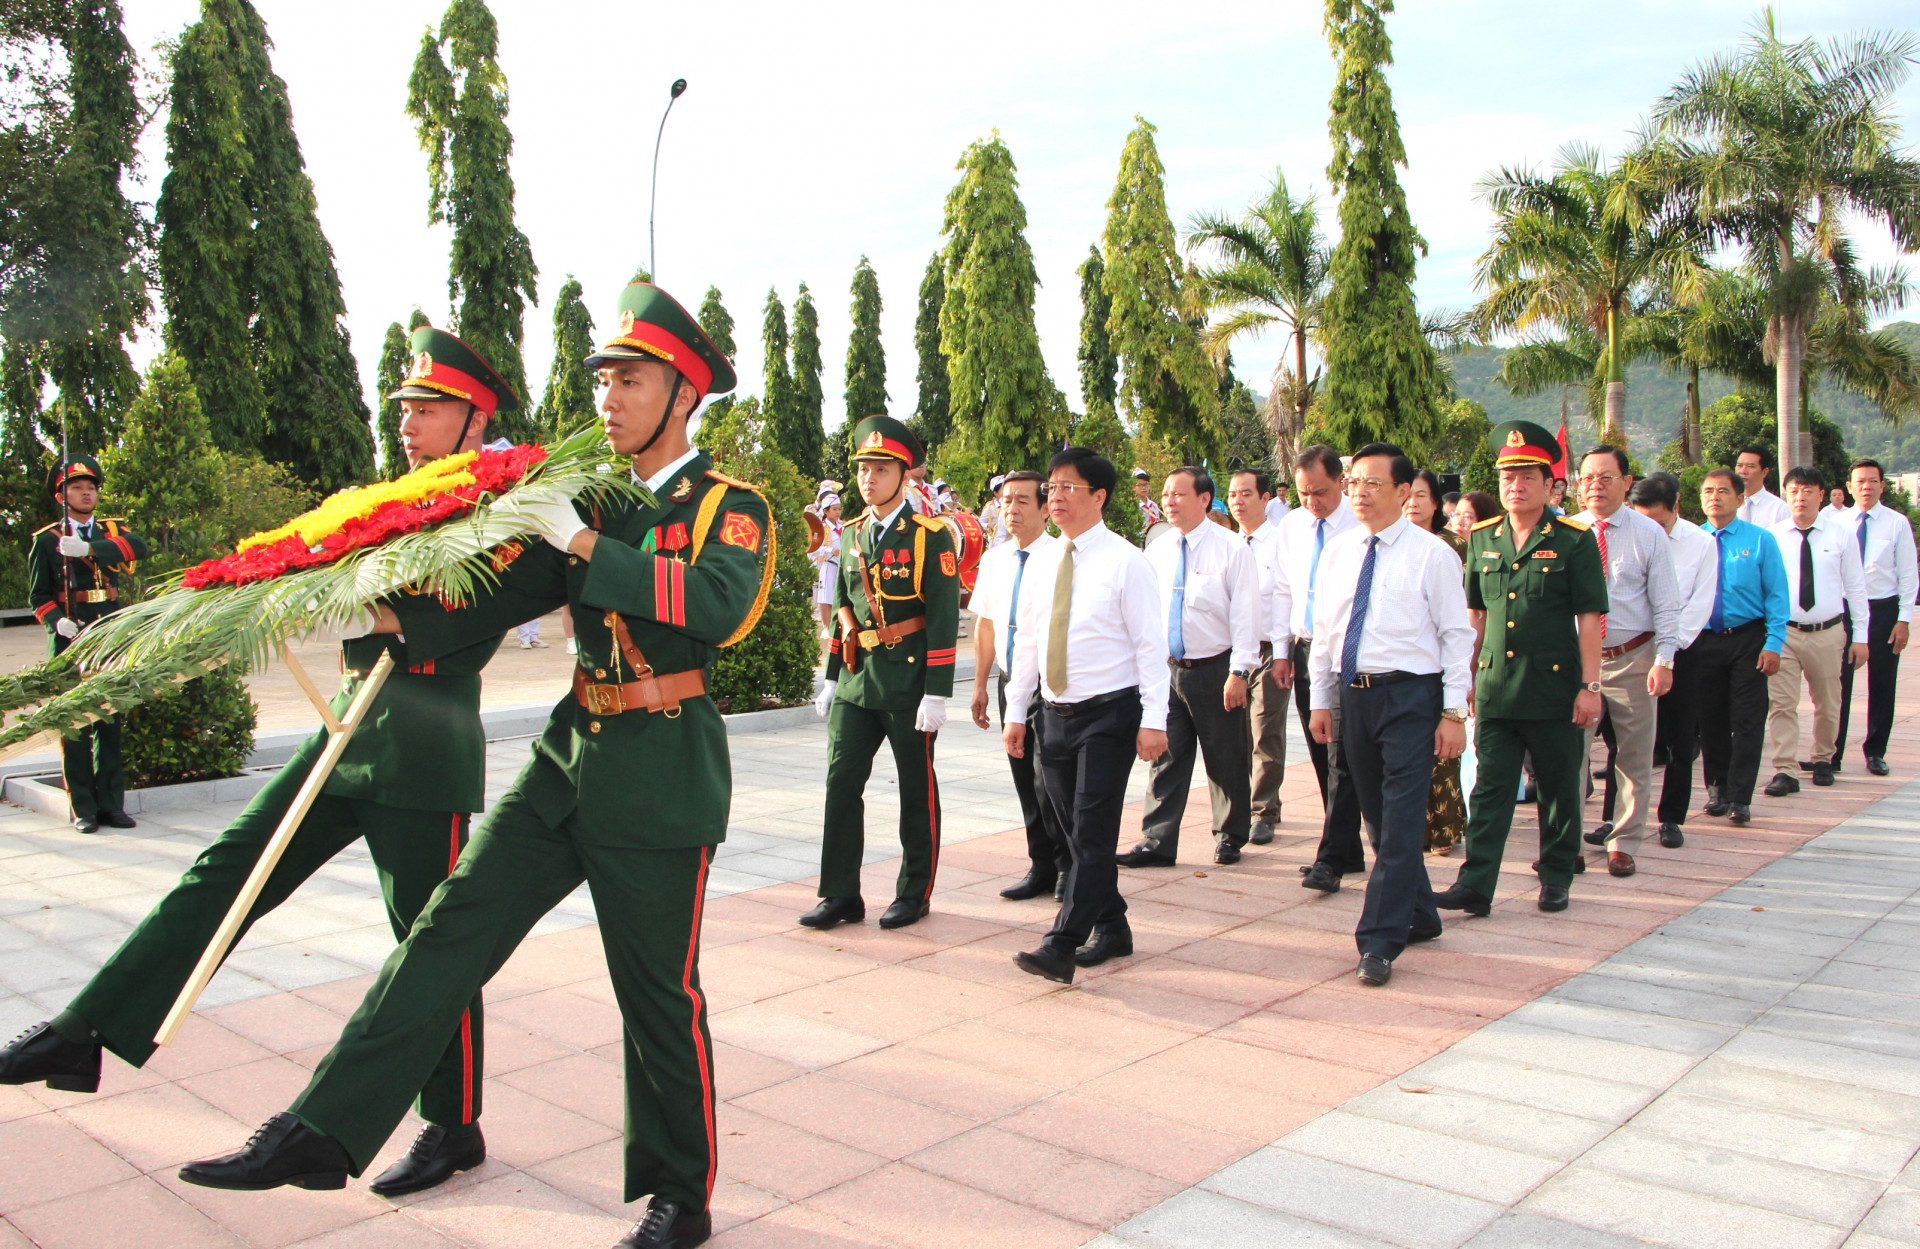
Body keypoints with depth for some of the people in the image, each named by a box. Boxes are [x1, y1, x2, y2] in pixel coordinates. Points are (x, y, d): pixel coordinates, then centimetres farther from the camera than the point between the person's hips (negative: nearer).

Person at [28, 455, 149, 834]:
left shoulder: (113, 529, 12)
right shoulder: (46, 540, 6)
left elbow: (139, 547, -12)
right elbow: (38, 596, 7)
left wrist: (89, 548, -25)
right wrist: (57, 621, -13)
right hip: (70, 644, -2)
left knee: (110, 724, 5)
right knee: (75, 727, -2)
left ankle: (111, 803, 11)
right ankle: (83, 810, 3)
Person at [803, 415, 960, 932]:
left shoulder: (932, 536, -8)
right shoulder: (852, 534, 11)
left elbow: (944, 618, -12)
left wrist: (936, 693, -15)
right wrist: (831, 678, 15)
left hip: (908, 683, -5)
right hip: (855, 682, 6)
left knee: (916, 789, 7)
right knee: (841, 783, 3)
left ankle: (914, 893, 20)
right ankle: (841, 894, 12)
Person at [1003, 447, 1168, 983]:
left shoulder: (1125, 561, -7)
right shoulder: (1041, 563, 10)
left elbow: (1150, 644, -10)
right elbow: (1027, 641, 15)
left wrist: (1154, 719, -16)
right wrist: (1016, 712, 13)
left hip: (1109, 714, -6)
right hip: (1055, 713, 7)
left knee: (1093, 833, -9)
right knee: (1077, 832, 11)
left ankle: (1062, 946, -9)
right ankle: (1111, 929, 25)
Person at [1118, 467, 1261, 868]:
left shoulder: (1231, 549, -7)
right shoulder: (1157, 552, 8)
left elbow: (1245, 613, -10)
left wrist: (1239, 672, -15)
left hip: (1215, 670, -4)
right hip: (1168, 669, 4)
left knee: (1226, 760, 8)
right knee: (1165, 759, 3)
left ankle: (1229, 838, 24)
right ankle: (1157, 843, 8)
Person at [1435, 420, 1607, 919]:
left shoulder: (1574, 540, -3)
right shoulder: (1482, 539, 9)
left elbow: (1588, 617, -5)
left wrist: (1590, 685, -9)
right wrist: (1468, 677, 13)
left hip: (1555, 688, -3)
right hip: (1495, 687, 3)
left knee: (1559, 790, 10)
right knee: (1490, 789, 1)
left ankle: (1555, 878, 24)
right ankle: (1475, 885, 1)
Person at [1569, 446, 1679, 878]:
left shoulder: (1649, 534, 0)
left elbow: (1666, 604, 0)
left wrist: (1664, 660, -9)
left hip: (1633, 659, 0)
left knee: (1634, 758, 7)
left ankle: (1623, 845, 19)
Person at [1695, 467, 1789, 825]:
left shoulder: (1760, 540, -1)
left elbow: (1776, 595, -3)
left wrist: (1774, 643, -12)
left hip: (1748, 641, -2)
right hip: (1703, 641, 2)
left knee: (1747, 721, -3)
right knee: (1711, 720, 10)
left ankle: (1739, 798, 2)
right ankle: (1717, 789, 24)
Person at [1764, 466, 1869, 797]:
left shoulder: (1840, 533, 2)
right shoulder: (1774, 536, 0)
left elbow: (1856, 586, 5)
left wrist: (1861, 635, 3)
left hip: (1828, 633, 1)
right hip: (1783, 632, -1)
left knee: (1827, 703, 14)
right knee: (1781, 703, -8)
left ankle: (1823, 760, 34)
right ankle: (1784, 771, -6)